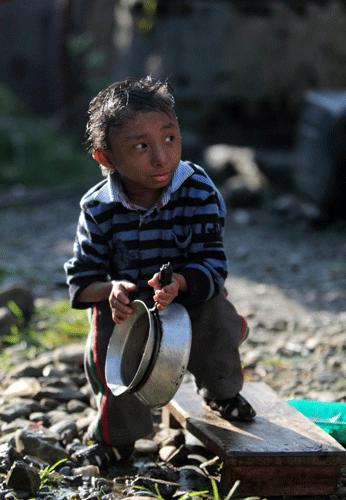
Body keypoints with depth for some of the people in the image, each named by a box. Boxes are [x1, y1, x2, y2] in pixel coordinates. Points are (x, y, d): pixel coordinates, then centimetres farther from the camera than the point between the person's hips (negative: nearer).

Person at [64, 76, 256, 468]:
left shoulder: (200, 193, -19)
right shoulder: (99, 209, -16)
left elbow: (211, 265, -22)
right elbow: (82, 281, -11)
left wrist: (179, 282, -45)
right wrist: (112, 290, -35)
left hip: (190, 293, 0)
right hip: (128, 302, 0)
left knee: (217, 316, -29)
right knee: (104, 347, -26)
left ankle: (220, 391, 7)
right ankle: (117, 434, 3)